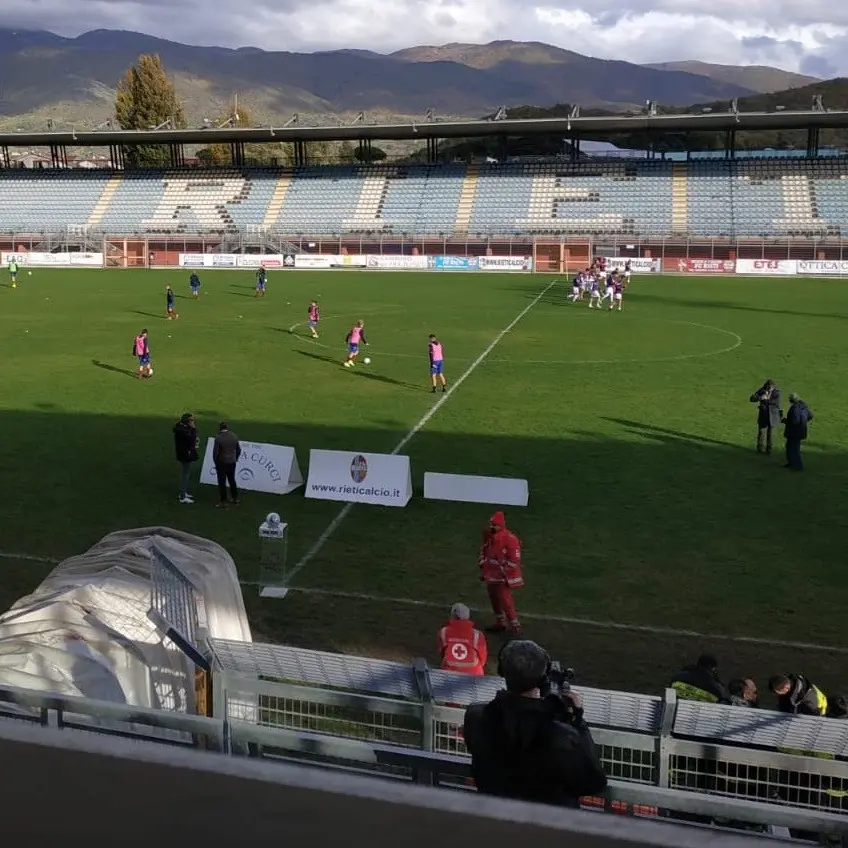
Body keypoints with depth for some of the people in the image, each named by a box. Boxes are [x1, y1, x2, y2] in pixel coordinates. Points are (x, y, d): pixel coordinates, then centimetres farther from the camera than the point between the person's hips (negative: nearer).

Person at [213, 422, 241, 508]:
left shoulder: (218, 438, -17)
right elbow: (239, 450, 3)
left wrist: (216, 462, -1)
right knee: (232, 480, 21)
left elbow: (215, 452, -16)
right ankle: (235, 498, 30)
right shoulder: (234, 436, -3)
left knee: (222, 482, 3)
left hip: (222, 463, -5)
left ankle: (223, 502, 6)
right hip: (232, 462, 5)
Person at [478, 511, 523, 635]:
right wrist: (483, 571, 15)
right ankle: (500, 623, 35)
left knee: (505, 601, -6)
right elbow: (483, 553, 13)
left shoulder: (510, 539, -23)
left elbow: (514, 560, -19)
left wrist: (507, 577, -15)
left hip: (502, 577, -8)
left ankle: (515, 627, 6)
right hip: (490, 575, 8)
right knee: (494, 600, 18)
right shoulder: (488, 535, 0)